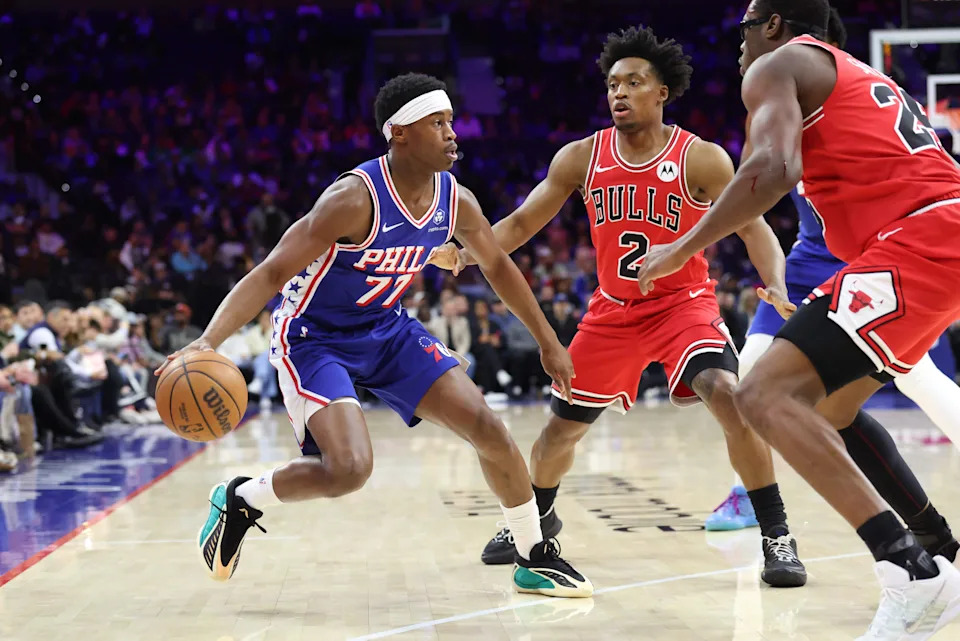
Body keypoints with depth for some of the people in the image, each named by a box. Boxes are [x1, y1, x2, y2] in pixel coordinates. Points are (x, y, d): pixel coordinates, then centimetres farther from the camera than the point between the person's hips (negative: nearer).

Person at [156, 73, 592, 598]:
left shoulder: (456, 201, -8)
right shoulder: (356, 199, -29)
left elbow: (496, 265, 12)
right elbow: (270, 274, -32)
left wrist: (547, 342, 17)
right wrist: (207, 342, -45)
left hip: (388, 330, 7)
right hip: (314, 338, -7)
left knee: (488, 429, -1)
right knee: (350, 468, -26)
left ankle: (534, 559, 18)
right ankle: (239, 500, 3)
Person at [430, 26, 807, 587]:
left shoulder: (701, 158, -14)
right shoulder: (581, 158, -6)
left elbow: (754, 227, -15)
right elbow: (522, 223, 1)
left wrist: (778, 287, -34)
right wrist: (465, 254, -16)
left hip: (684, 303, -4)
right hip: (613, 310, 4)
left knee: (727, 395, -29)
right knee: (564, 424, 9)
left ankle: (777, 535, -18)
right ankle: (538, 518, 41)